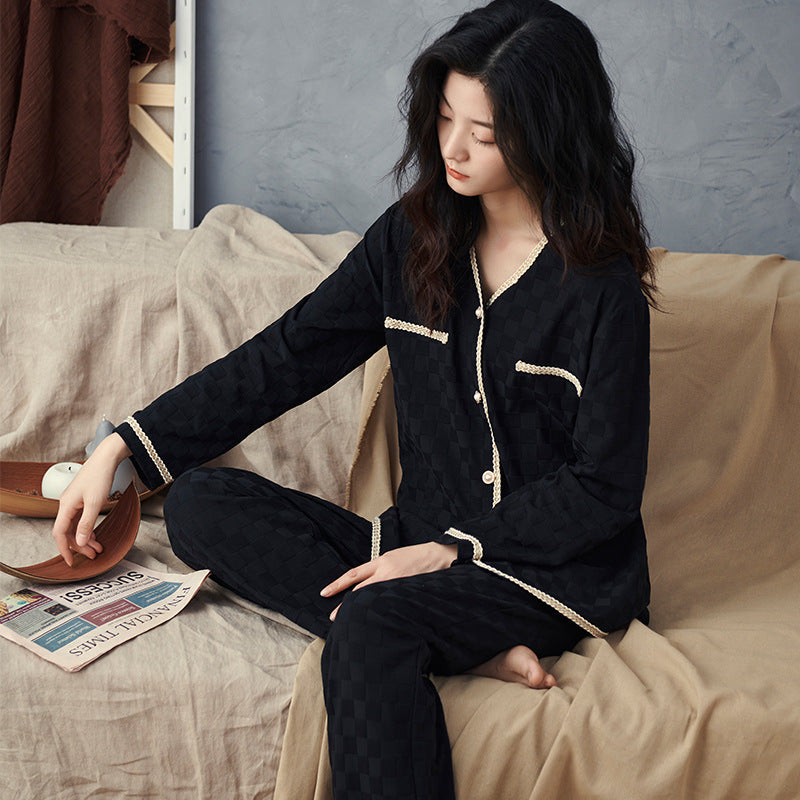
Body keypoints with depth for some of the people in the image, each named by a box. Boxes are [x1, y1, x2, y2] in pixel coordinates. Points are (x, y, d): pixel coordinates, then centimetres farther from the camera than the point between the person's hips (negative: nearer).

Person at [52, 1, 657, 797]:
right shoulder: (413, 236, 3)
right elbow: (282, 359, 2)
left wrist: (454, 550, -17)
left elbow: (603, 489, -10)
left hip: (558, 565, -6)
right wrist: (123, 447, -4)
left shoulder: (603, 285, -12)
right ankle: (475, 650, -21)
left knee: (371, 624, -35)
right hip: (426, 539, 7)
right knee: (201, 506, -12)